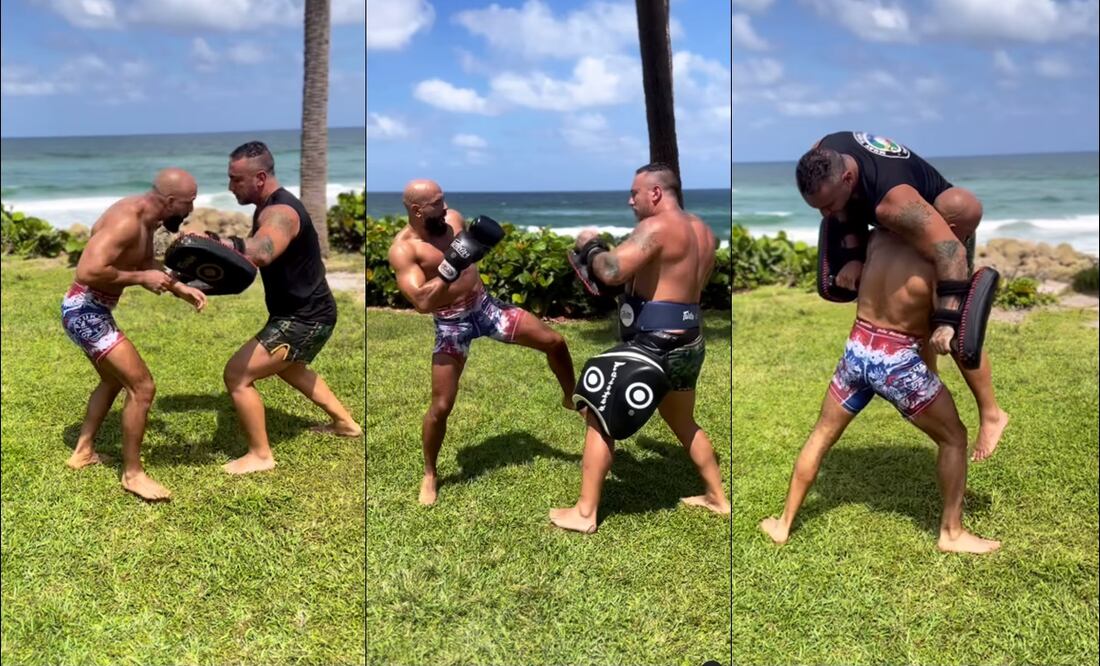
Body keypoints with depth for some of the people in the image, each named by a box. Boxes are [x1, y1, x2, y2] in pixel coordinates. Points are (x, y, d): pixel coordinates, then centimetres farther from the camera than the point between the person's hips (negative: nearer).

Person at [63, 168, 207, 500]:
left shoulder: (146, 219, 5)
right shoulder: (126, 221, -26)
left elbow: (146, 264, 20)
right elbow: (87, 273, -35)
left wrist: (180, 288, 6)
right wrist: (141, 278, -25)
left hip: (90, 309, 11)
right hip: (85, 310, -11)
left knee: (114, 380, 29)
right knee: (142, 386, -10)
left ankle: (83, 452, 42)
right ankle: (132, 474, 3)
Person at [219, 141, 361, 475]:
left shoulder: (280, 213, -27)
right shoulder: (270, 206, 7)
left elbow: (260, 253, -48)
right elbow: (256, 250, 17)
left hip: (305, 320, -11)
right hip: (304, 312, 11)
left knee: (237, 375, -12)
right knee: (286, 365, 35)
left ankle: (260, 455, 5)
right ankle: (345, 423, 47)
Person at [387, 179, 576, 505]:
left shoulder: (454, 218, 0)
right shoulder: (403, 249, -18)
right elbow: (422, 302, -31)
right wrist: (451, 268, -38)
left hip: (484, 305, 5)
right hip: (451, 324, -5)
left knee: (555, 342, 3)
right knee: (441, 405, -3)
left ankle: (573, 401, 30)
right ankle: (430, 474, 21)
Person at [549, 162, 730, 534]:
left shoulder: (656, 227, -15)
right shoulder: (703, 232, 13)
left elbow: (611, 272, -25)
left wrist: (590, 245, -6)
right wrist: (639, 273, 16)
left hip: (657, 344, -9)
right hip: (689, 342, 9)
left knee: (598, 416, 2)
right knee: (683, 422, 27)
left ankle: (584, 513, 5)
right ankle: (718, 498, 36)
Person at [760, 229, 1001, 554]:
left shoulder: (879, 237, -3)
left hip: (857, 349, 5)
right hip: (898, 360, -5)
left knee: (821, 436, 20)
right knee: (954, 439, 17)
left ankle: (783, 525, 27)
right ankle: (951, 533, 22)